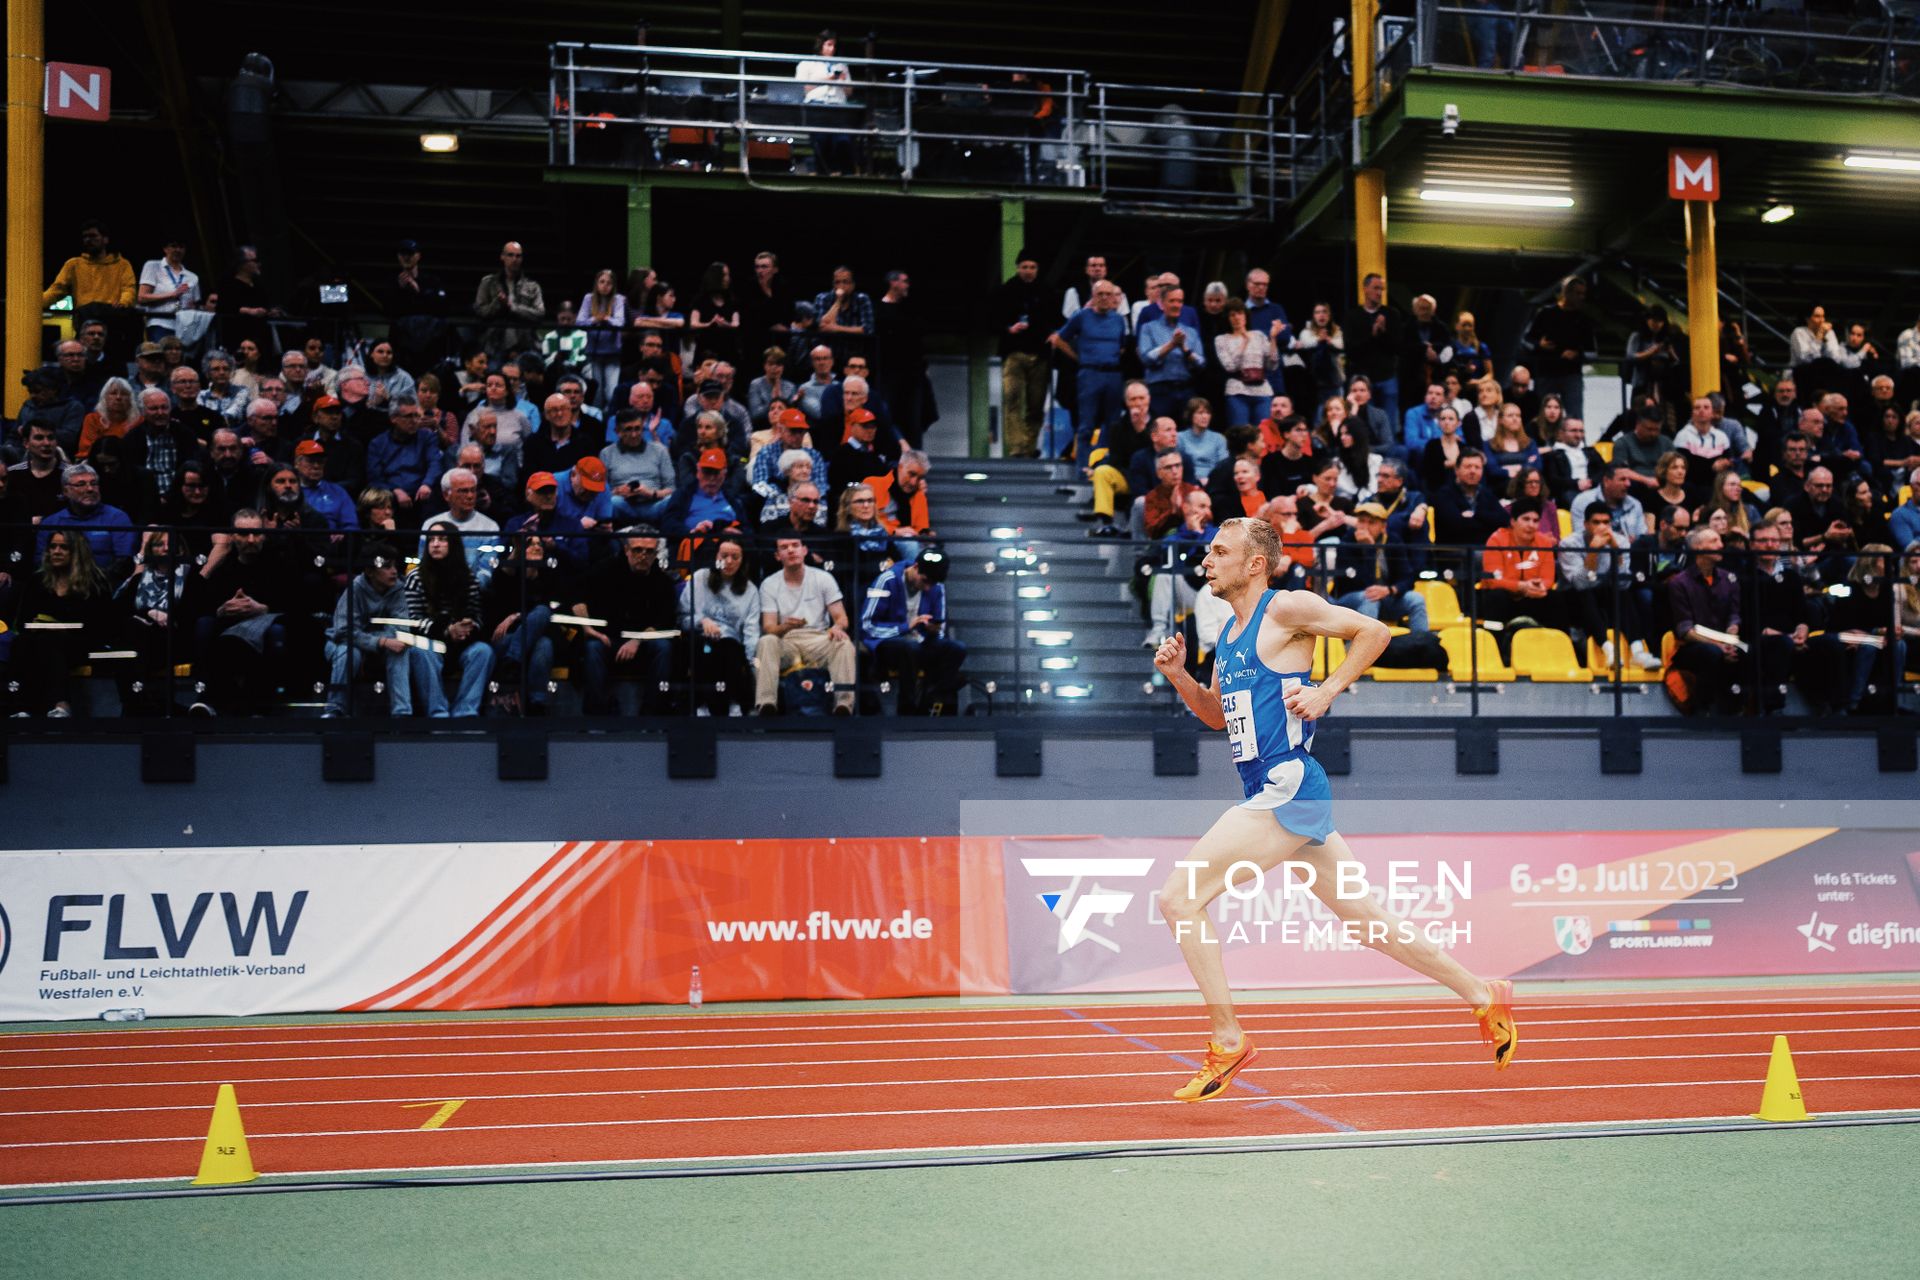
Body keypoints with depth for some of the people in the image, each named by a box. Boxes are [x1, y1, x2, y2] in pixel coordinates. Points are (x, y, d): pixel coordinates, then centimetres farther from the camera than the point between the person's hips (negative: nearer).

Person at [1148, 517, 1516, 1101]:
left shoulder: (1285, 608, -7)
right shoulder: (1229, 632, 18)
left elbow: (1373, 631, -7)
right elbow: (1218, 715, 26)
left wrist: (1325, 693, -12)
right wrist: (1178, 676, 10)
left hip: (1287, 790, -9)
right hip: (1272, 794, 9)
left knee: (1178, 898, -12)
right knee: (1368, 920, 15)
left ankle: (1227, 1039, -5)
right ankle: (1483, 996, 25)